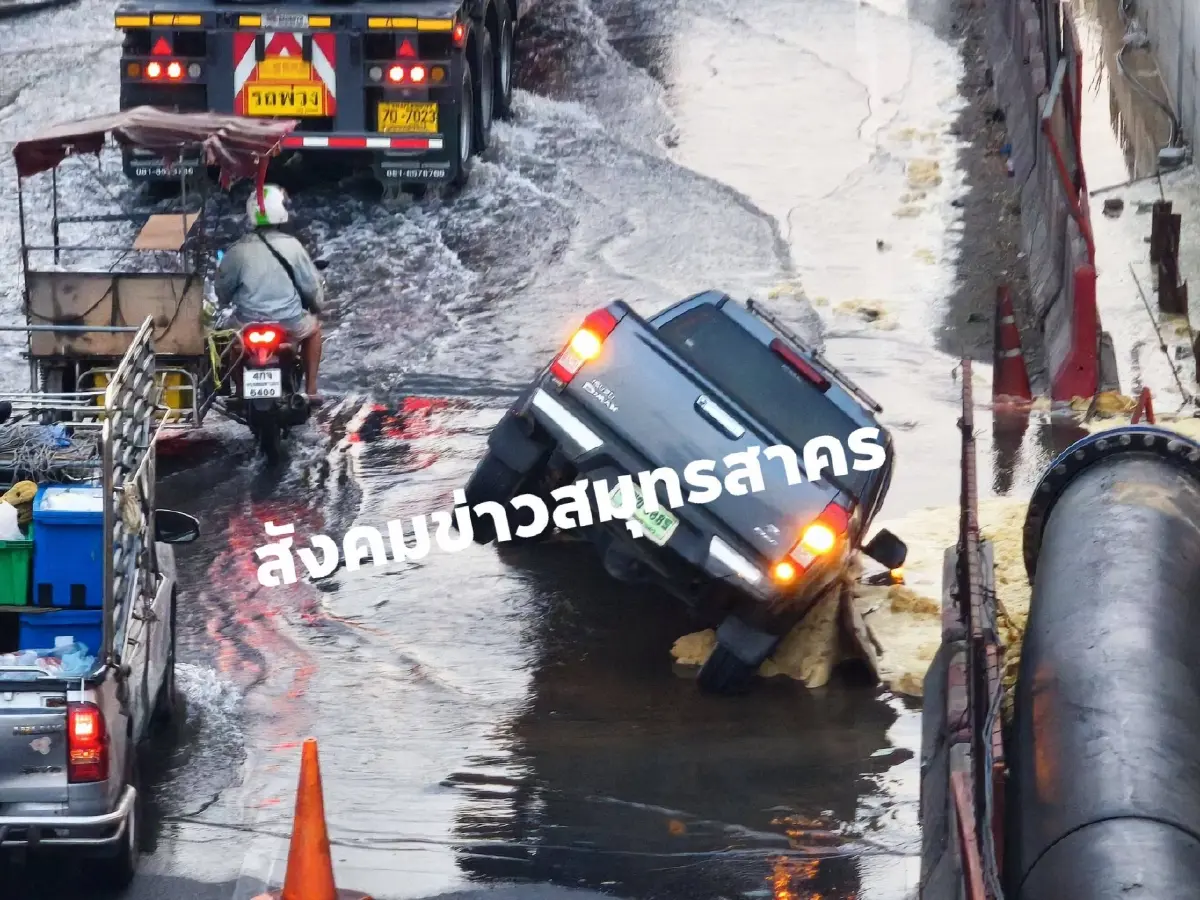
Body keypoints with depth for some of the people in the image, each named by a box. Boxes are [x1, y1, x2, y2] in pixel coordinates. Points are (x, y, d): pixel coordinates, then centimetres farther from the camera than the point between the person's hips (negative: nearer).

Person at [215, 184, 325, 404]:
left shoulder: (239, 251, -9)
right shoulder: (292, 247, -10)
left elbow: (222, 287, 3)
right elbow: (311, 285, -1)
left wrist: (226, 301, 27)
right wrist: (317, 306, 21)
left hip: (249, 326, 1)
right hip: (290, 325, -1)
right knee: (313, 327, 31)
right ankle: (311, 390, 26)